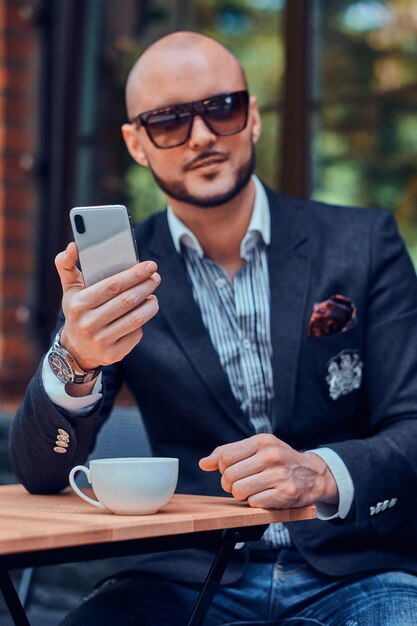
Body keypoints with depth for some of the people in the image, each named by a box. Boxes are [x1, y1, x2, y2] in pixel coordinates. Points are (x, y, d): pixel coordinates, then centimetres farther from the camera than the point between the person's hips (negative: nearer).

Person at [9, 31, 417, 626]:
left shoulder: (363, 242, 3)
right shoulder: (116, 273, 5)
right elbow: (40, 471, -2)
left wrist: (323, 473, -25)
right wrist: (76, 360, -24)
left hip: (355, 571, -1)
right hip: (191, 574, 2)